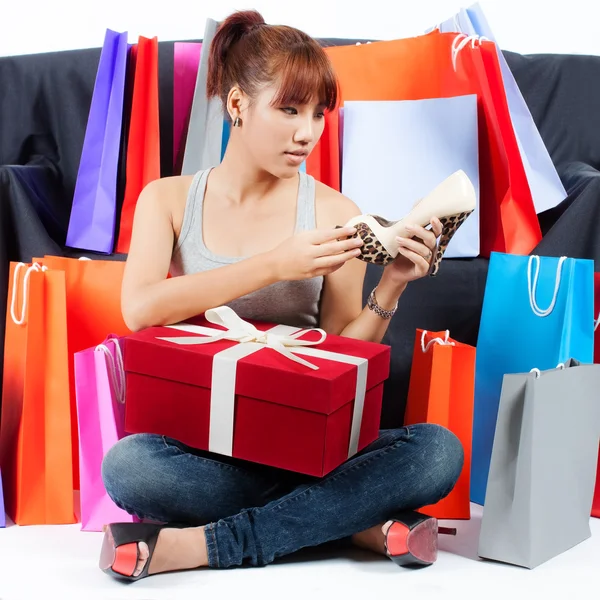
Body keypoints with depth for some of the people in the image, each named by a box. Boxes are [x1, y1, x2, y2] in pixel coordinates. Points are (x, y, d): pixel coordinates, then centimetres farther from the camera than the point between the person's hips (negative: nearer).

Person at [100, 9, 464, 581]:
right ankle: (355, 520, -19)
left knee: (438, 451, -26)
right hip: (200, 438, 0)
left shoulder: (334, 213, 2)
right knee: (126, 465, -33)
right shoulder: (168, 199, 4)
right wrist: (275, 265, -23)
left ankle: (202, 545, -24)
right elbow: (139, 309, -16)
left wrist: (390, 288, -14)